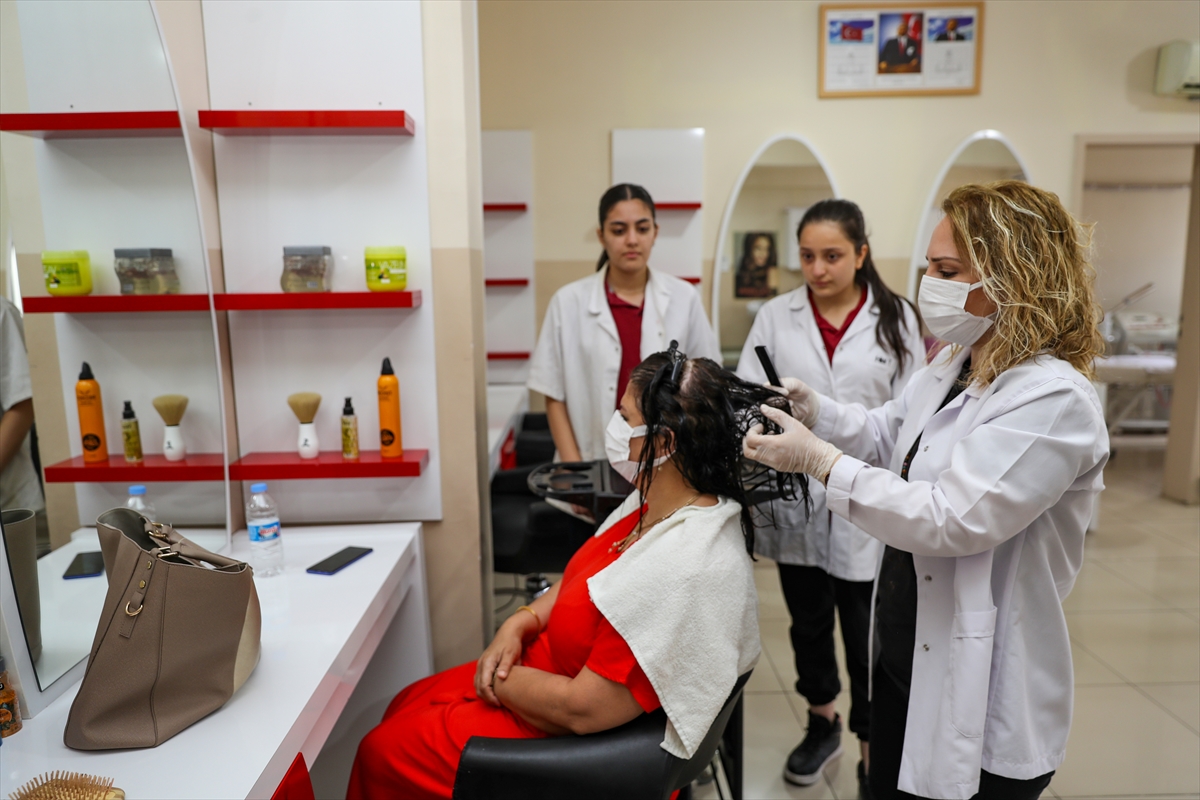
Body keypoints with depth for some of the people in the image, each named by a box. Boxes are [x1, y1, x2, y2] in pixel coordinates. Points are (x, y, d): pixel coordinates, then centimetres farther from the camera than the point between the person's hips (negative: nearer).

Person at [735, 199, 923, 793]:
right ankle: (822, 723, 43)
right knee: (808, 621, 19)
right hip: (794, 498, 2)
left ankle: (874, 750, 28)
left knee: (866, 630, 6)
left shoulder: (895, 318, -1)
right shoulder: (776, 317, 1)